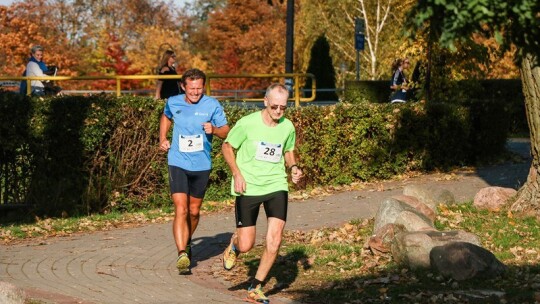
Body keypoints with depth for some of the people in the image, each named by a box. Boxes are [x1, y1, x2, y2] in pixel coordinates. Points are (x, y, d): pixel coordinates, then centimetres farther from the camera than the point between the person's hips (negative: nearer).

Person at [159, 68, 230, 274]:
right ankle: (182, 254, -20)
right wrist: (162, 138, 8)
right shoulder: (173, 103, -1)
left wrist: (214, 129, -22)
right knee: (181, 210, -15)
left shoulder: (212, 106, -6)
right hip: (178, 163, -1)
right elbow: (166, 117, 22)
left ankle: (187, 243, 41)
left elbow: (226, 132, -1)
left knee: (194, 211, 14)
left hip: (201, 165, 1)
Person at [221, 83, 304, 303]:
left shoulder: (288, 127, 1)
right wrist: (237, 174, -11)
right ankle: (234, 243, 37)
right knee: (246, 246, -4)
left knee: (274, 240, -12)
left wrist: (293, 167, -1)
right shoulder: (247, 124, -11)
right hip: (248, 188, -3)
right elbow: (227, 147, 1)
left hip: (276, 186, 3)